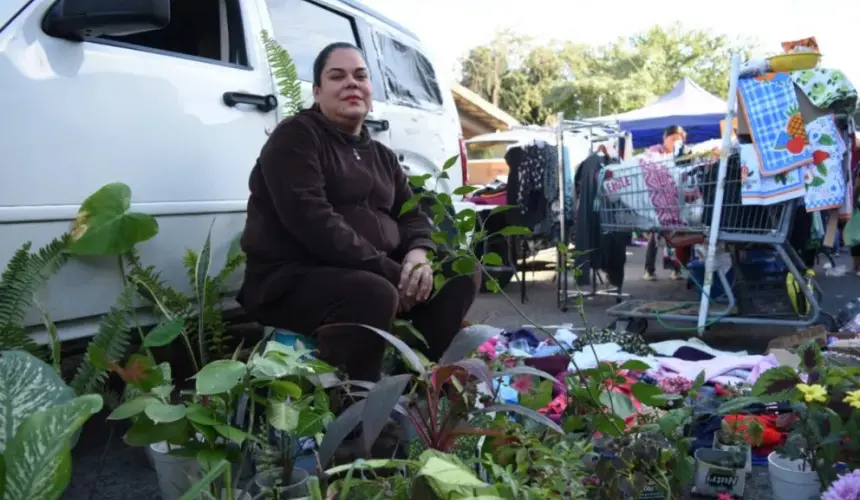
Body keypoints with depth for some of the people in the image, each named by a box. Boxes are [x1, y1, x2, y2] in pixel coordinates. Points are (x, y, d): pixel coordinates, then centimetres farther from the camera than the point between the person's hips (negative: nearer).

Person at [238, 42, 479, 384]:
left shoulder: (381, 156, 19)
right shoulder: (296, 137, -6)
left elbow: (412, 214, 14)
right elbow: (312, 221, -20)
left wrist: (419, 253, -11)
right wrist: (389, 271, -24)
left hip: (373, 273, 8)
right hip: (292, 278, -8)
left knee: (461, 275, 0)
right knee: (374, 294, -36)